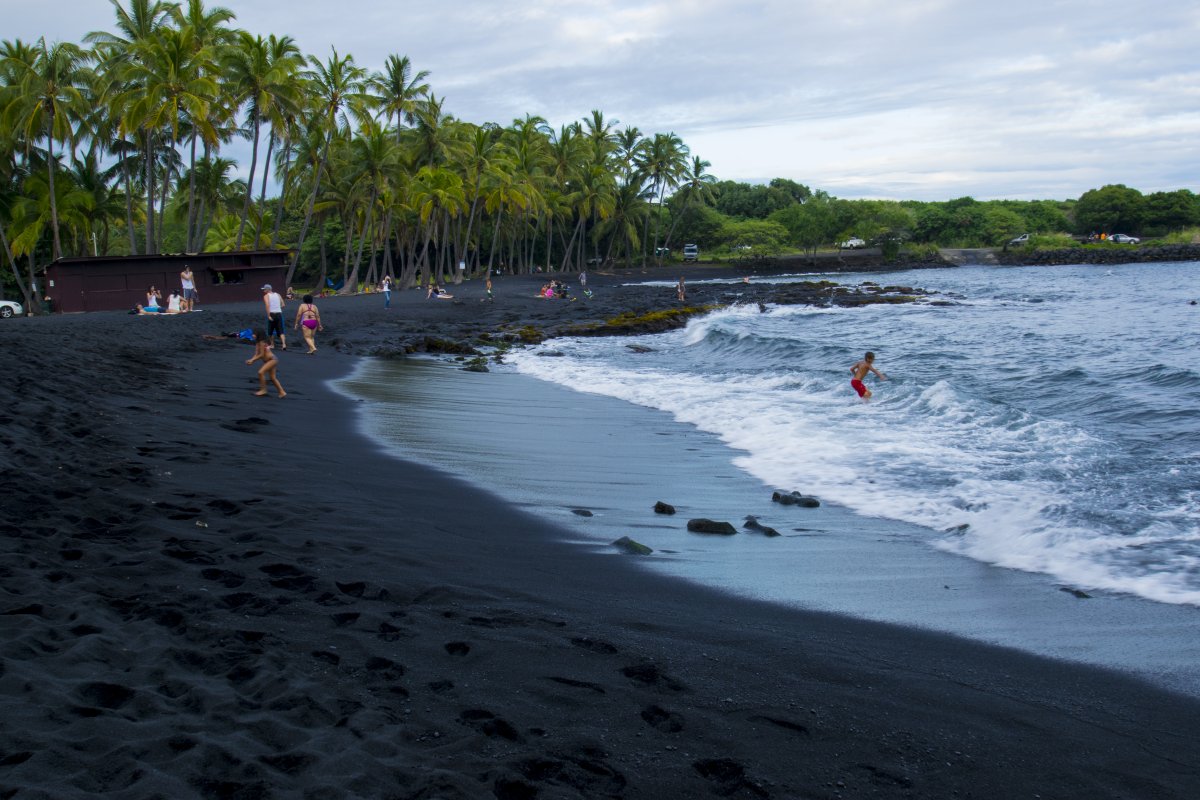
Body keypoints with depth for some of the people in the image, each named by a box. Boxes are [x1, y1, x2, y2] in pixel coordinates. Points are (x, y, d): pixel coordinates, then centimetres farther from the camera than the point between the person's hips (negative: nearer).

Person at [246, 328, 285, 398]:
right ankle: (282, 392, 19)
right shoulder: (257, 343, 8)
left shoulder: (262, 343, -19)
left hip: (272, 360, -10)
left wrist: (252, 360, -17)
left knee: (261, 372, -19)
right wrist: (251, 360, -11)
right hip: (268, 361, 10)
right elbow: (256, 354, 5)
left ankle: (263, 390, -10)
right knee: (273, 378, 12)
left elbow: (261, 355, -20)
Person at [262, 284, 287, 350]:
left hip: (272, 314, -4)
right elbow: (283, 305, 8)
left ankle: (272, 344, 21)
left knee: (270, 331, 13)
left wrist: (268, 316, -18)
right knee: (280, 331, 1)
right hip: (279, 314, 4)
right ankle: (284, 344, -16)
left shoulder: (266, 296, -1)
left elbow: (267, 305, -16)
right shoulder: (277, 295, 14)